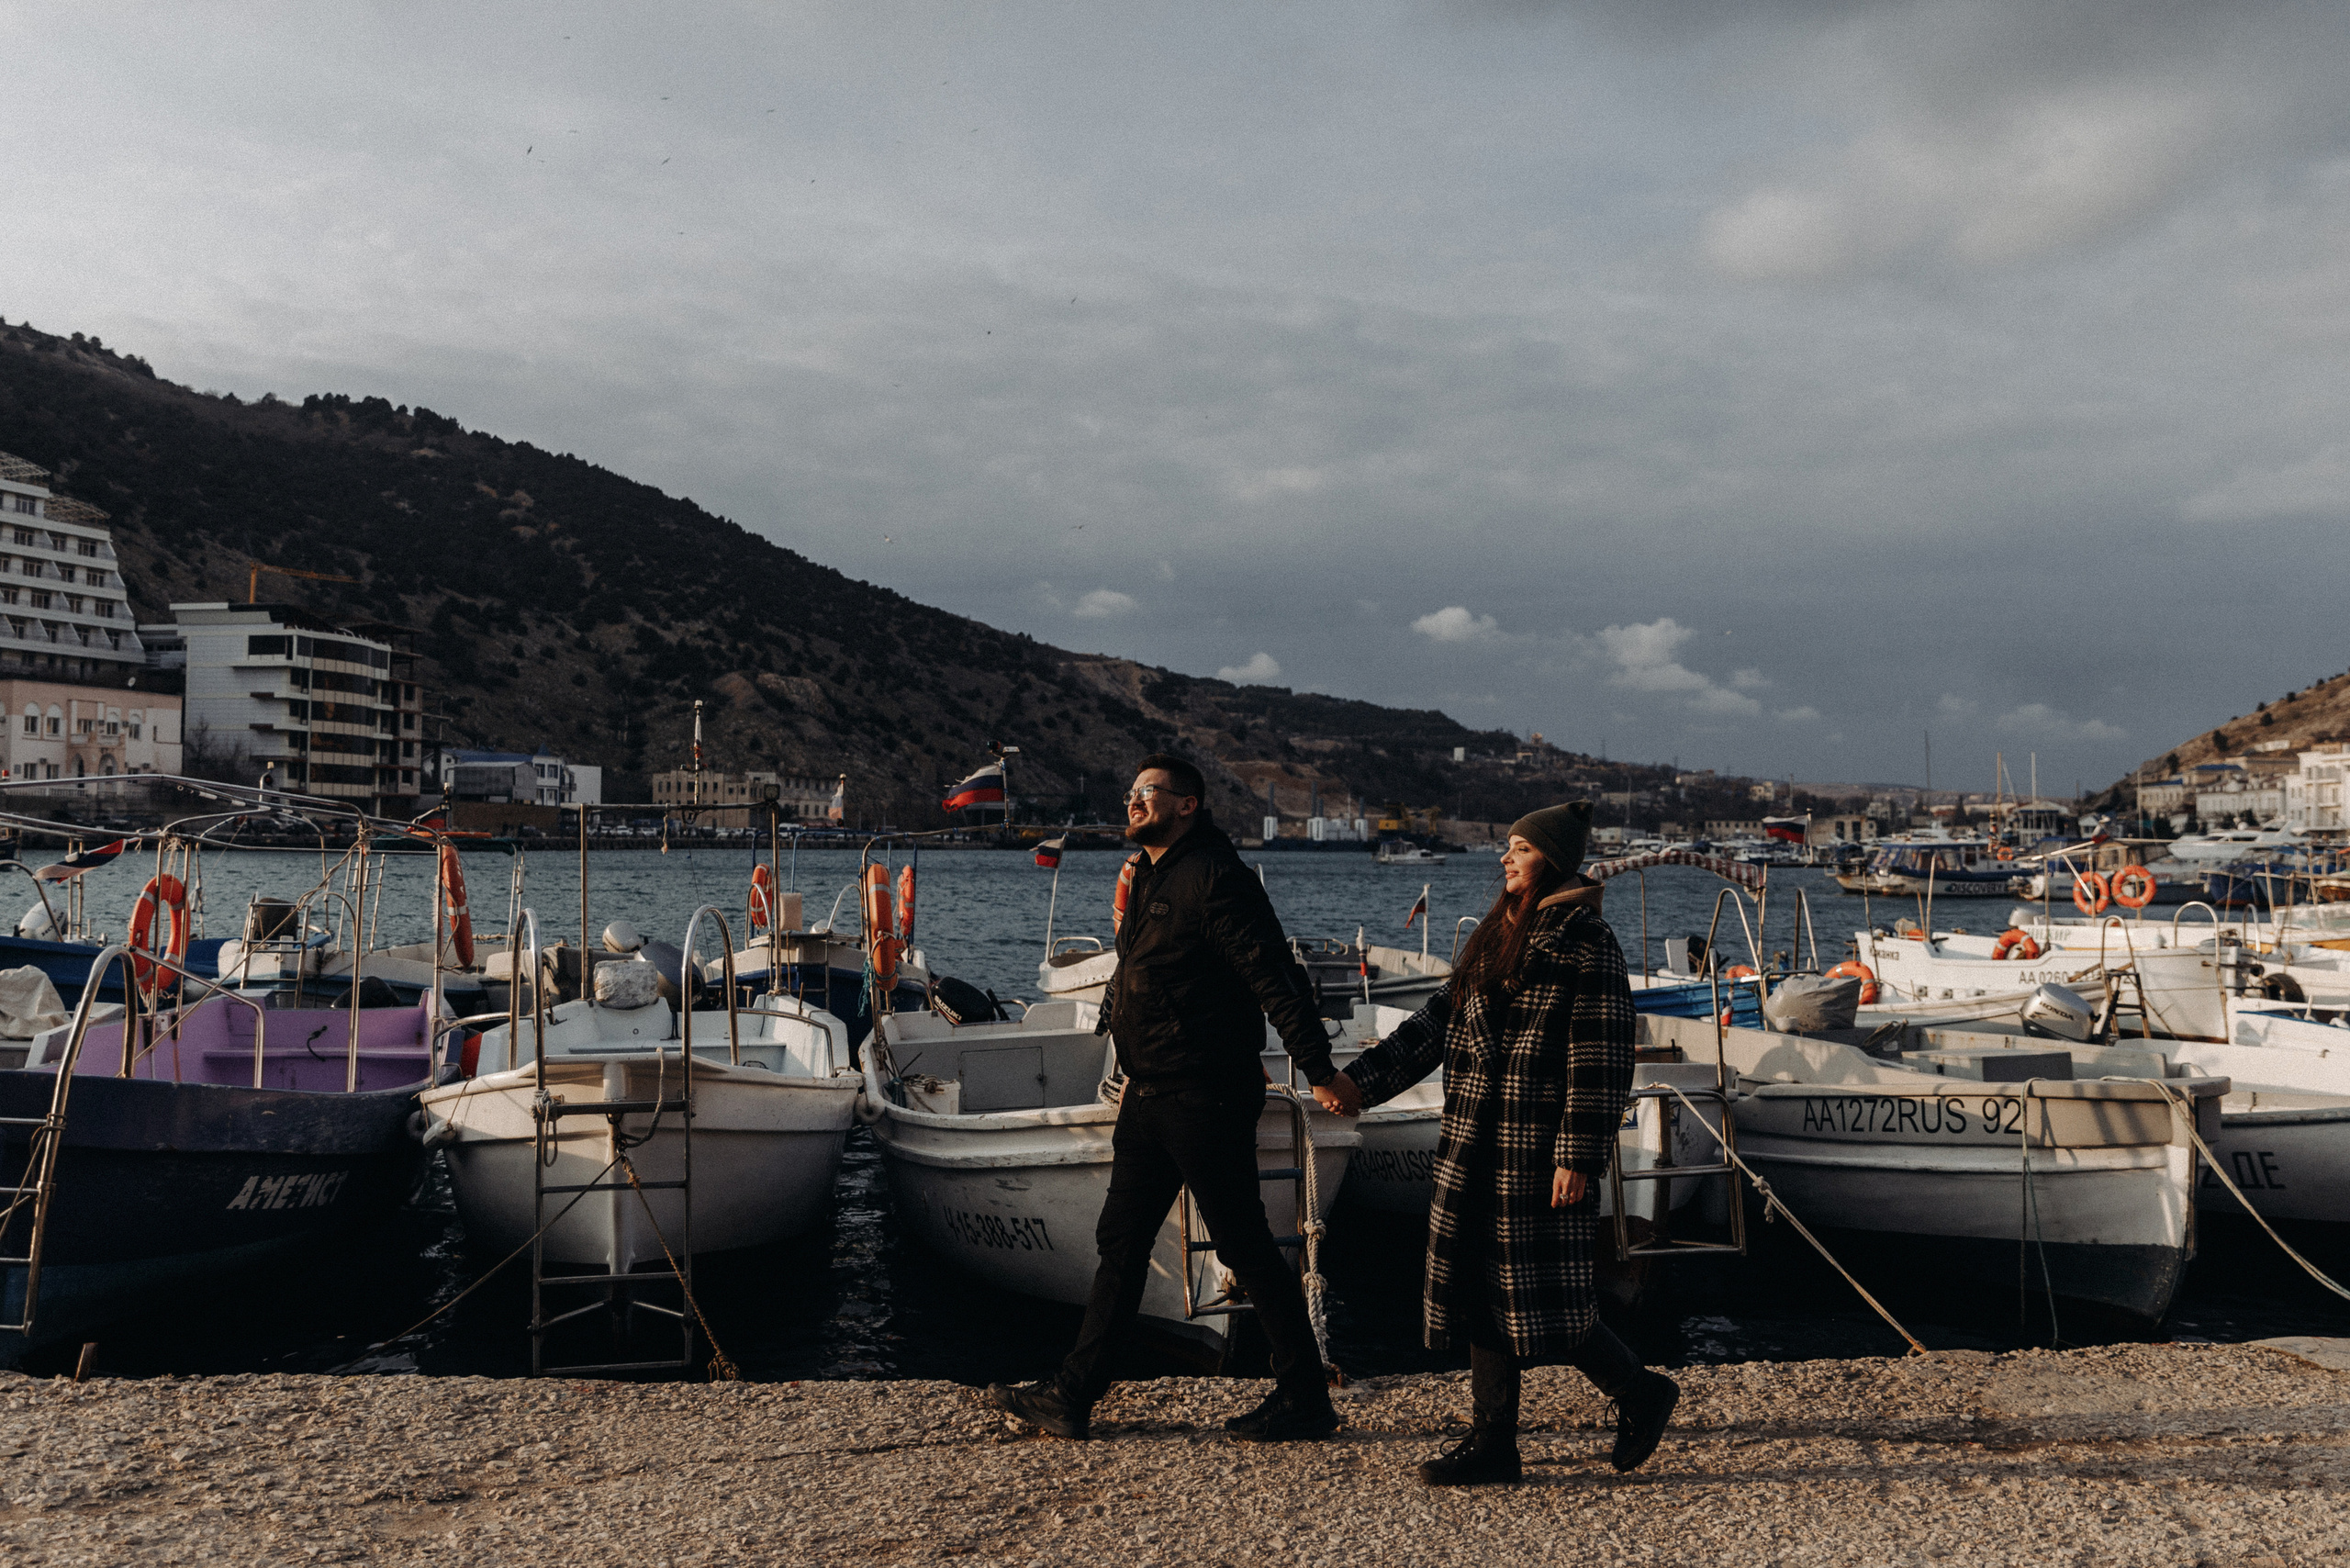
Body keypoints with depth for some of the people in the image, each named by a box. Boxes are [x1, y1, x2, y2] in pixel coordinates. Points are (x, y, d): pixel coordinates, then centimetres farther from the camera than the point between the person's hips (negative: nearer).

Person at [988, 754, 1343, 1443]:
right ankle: (1072, 1395, 19)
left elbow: (1277, 978, -20)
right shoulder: (1151, 877, 15)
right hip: (1151, 1095, 9)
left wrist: (1320, 1071, -24)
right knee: (1119, 1241, 12)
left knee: (1244, 1246, -1)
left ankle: (1306, 1398, 12)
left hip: (1205, 1100, -9)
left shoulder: (1213, 876, -14)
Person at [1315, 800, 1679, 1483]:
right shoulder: (1496, 936, 15)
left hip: (1538, 1154, -8)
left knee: (1541, 1293, -2)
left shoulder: (1588, 946, -9)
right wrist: (1361, 1079, 7)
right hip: (1477, 1151, 8)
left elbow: (1601, 1062, -14)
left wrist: (1579, 1157, -19)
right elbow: (1436, 1022, 15)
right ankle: (1492, 1442, 18)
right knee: (1484, 1291, 9)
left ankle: (1640, 1392, 21)